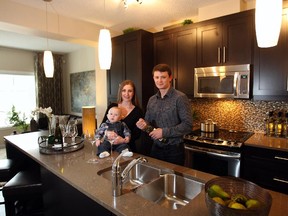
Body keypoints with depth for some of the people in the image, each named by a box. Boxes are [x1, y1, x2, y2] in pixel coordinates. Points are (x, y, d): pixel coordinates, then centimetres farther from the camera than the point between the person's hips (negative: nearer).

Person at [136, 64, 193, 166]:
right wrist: (144, 124, -10)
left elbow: (187, 125, -17)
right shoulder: (151, 100, 6)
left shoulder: (180, 98, -13)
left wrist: (164, 132, -21)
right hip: (156, 148, 5)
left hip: (174, 149, -5)